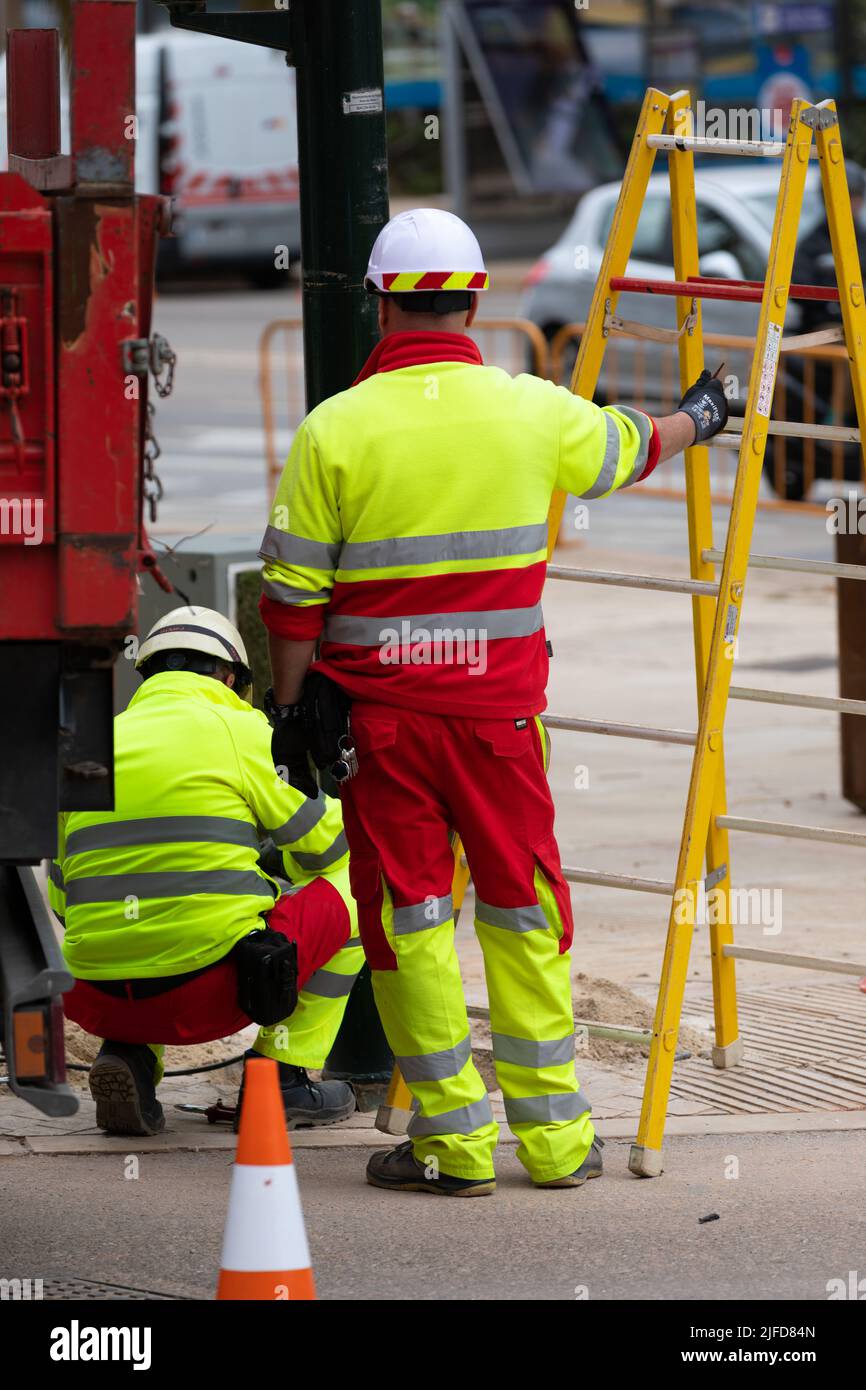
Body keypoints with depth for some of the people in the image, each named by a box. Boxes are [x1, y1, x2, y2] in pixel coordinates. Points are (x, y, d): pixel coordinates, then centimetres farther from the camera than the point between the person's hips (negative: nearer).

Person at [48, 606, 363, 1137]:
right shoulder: (239, 729, 1)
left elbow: (63, 898, 20)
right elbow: (323, 845, 8)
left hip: (104, 1003, 5)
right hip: (213, 990, -5)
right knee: (351, 885, 16)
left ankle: (128, 1054, 10)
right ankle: (284, 1073, 13)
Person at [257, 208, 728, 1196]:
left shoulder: (334, 431, -7)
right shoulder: (533, 412, 0)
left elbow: (294, 597, -5)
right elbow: (633, 447, 22)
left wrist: (285, 708, 6)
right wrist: (694, 419, 43)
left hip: (379, 713, -2)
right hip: (500, 706, 2)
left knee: (407, 918, 4)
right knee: (523, 911, 11)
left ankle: (453, 1140, 5)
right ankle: (554, 1137, 14)